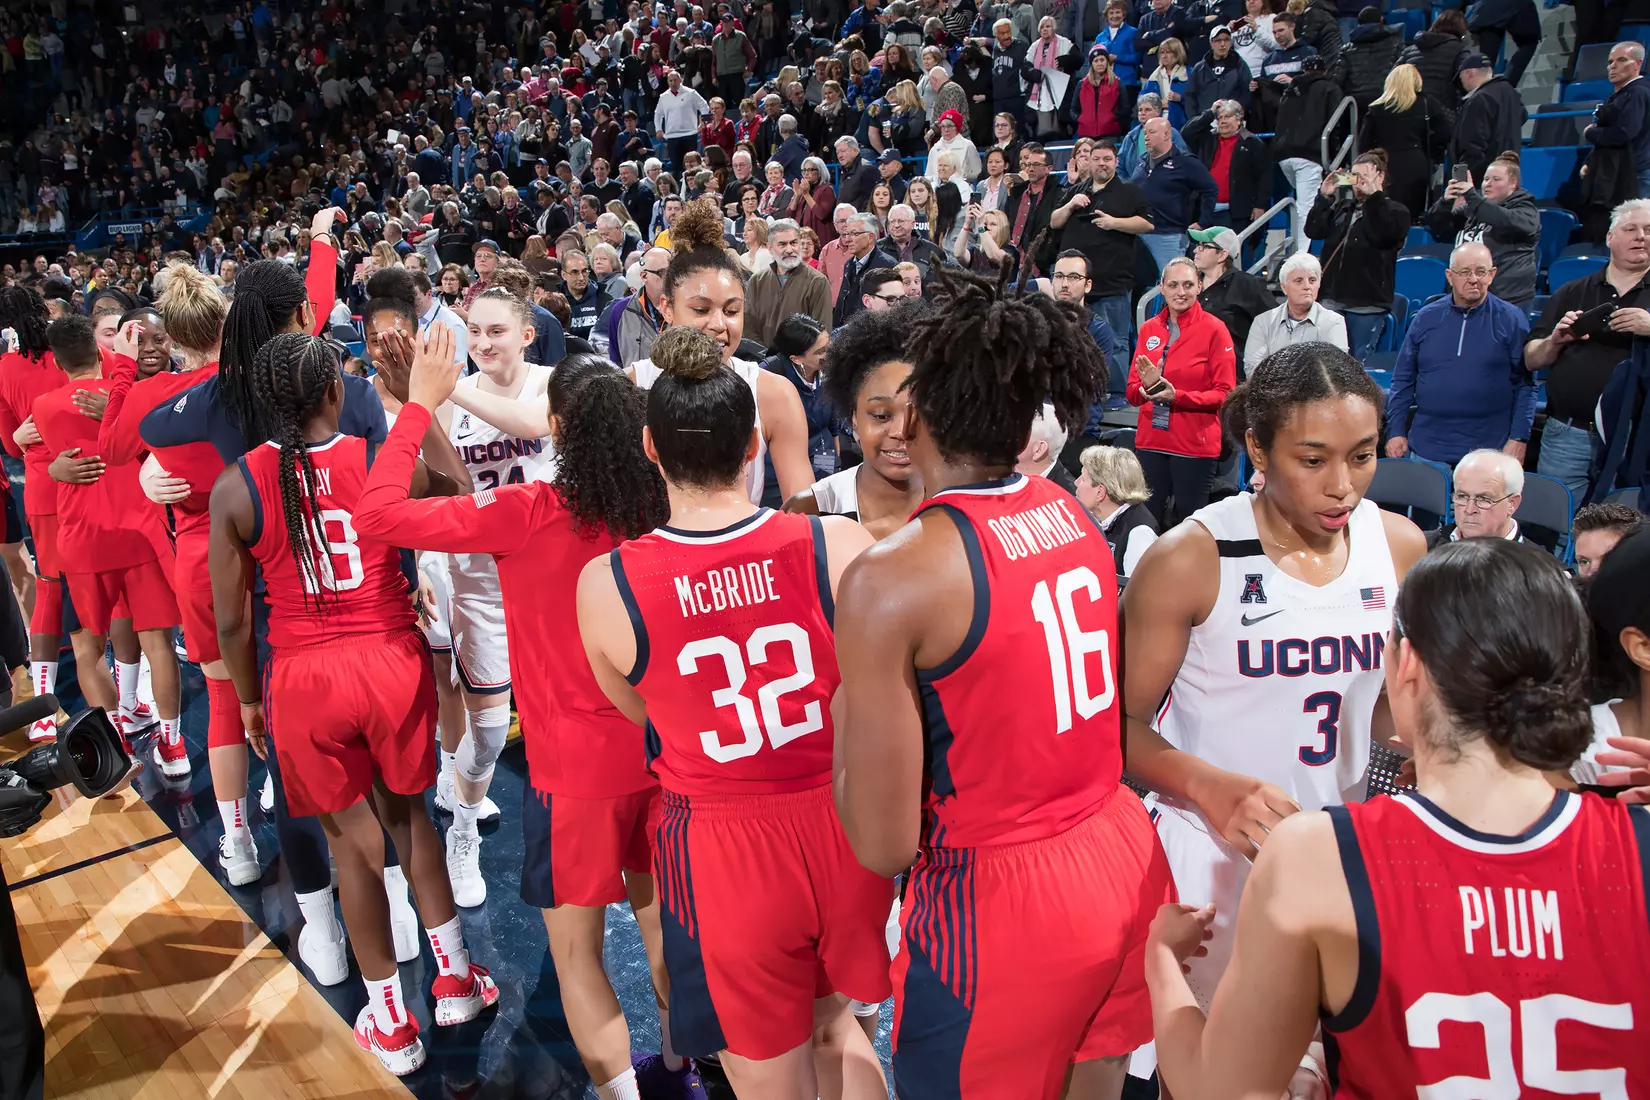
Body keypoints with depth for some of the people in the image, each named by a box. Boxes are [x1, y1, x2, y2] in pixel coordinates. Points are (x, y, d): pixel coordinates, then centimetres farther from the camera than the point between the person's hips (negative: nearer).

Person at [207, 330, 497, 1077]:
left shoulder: (235, 488, -8)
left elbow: (231, 621, -3)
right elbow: (458, 497, 14)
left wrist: (248, 699, 13)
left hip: (304, 678, -1)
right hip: (393, 660, 1)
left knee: (349, 837, 16)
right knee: (406, 812, 24)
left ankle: (390, 1022, 27)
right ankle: (453, 976, 32)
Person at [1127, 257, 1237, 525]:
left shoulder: (1214, 329, -5)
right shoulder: (1149, 329, 8)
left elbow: (1224, 393, -9)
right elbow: (1132, 394, 10)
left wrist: (1176, 396, -21)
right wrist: (1147, 386, -12)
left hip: (1196, 445, -4)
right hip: (1151, 441, 4)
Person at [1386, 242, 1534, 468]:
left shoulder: (1512, 320, 0)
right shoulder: (1426, 318, 6)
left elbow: (1524, 384, 0)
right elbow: (1403, 380, 10)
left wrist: (1519, 438, -7)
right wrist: (1396, 432, 4)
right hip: (1426, 448, 2)